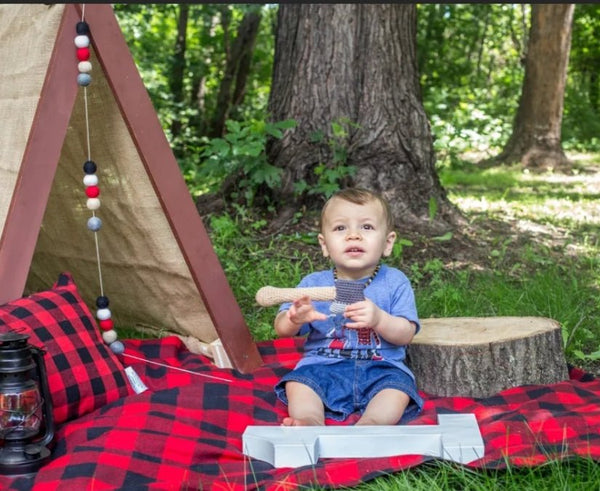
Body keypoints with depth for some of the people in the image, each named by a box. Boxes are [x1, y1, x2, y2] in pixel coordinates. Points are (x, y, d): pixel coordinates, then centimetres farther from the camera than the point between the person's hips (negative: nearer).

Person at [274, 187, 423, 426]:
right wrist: (295, 318, -24)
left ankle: (369, 425, -47)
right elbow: (282, 329, 1)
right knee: (297, 381, -24)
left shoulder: (395, 282, 4)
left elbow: (406, 334, -4)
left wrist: (379, 319, -25)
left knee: (398, 385, -28)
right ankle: (310, 423, -44)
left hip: (380, 366, -1)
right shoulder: (313, 283, 6)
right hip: (323, 366, 1)